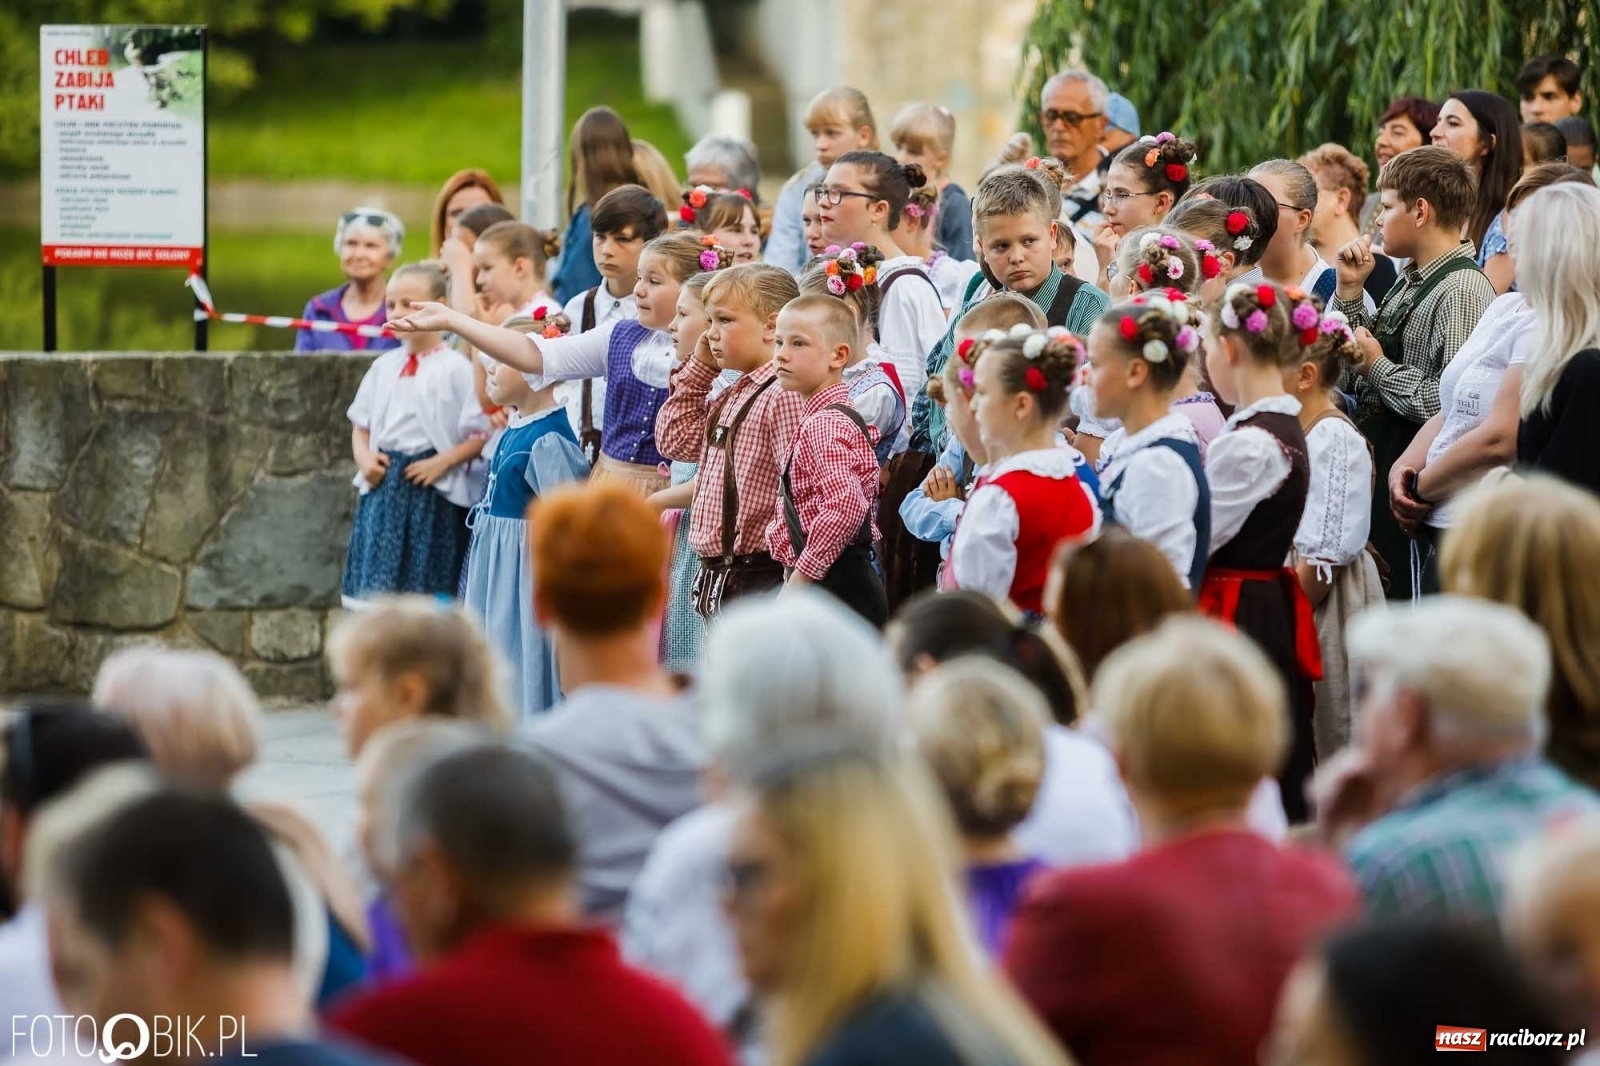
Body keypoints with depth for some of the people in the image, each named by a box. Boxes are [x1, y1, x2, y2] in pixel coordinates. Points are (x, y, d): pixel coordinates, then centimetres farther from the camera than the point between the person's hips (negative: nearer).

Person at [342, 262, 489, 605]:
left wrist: (443, 462, -18)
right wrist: (364, 457, -1)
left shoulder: (455, 368, -7)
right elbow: (361, 424, 18)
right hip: (384, 491, 5)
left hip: (433, 495, -5)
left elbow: (481, 433, -9)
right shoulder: (384, 366, 12)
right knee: (378, 587, 5)